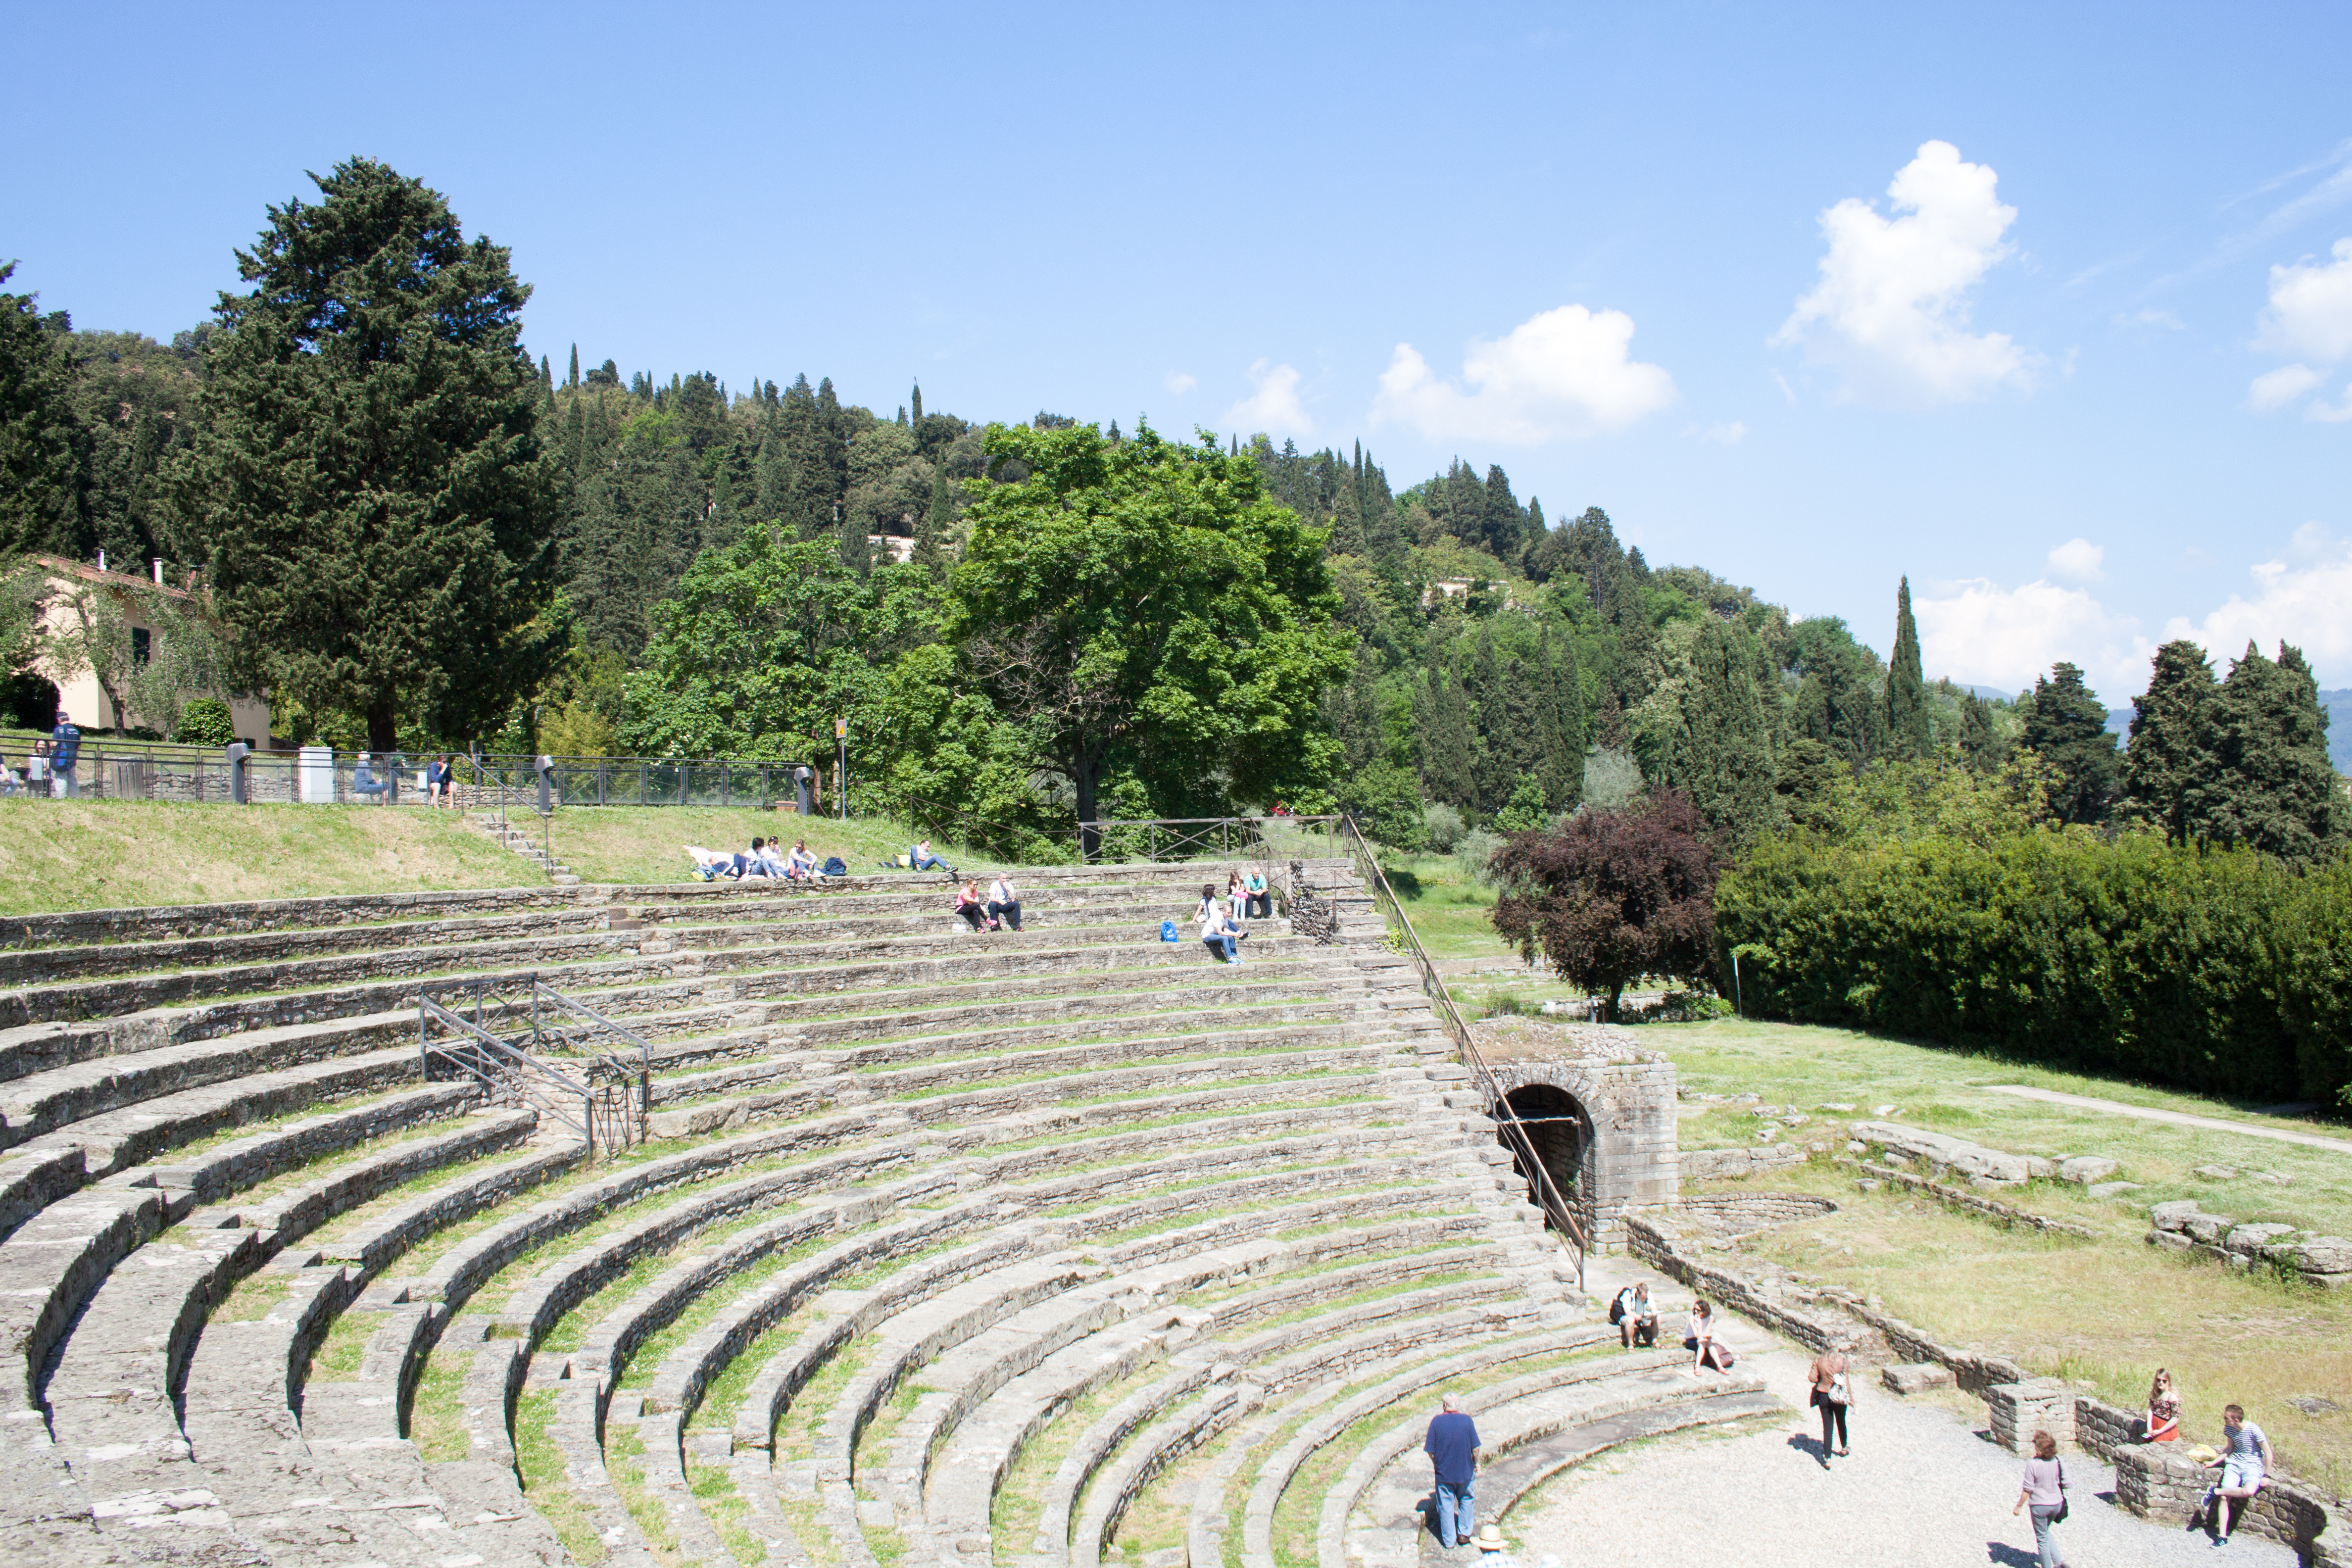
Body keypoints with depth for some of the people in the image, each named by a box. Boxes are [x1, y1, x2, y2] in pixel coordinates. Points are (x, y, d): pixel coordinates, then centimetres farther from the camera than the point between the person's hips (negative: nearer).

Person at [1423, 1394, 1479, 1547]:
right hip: (1465, 1472, 0)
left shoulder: (1437, 1421, -12)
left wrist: (1437, 1464, 9)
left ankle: (1449, 1540, 21)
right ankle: (1464, 1534, 24)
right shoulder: (1467, 1420, -12)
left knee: (1446, 1506, 14)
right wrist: (1476, 1464, 9)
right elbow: (1475, 1449, -9)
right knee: (1466, 1501, 23)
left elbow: (1430, 1451, -9)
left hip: (1443, 1472, 0)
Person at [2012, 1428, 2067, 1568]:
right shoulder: (2058, 1462, -8)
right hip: (2057, 1504, 5)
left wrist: (2019, 1506, -4)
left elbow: (2028, 1489, -17)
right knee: (2046, 1532, 27)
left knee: (2042, 1538, 14)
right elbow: (2066, 1484, -1)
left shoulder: (2033, 1464, -22)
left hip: (2040, 1506, -5)